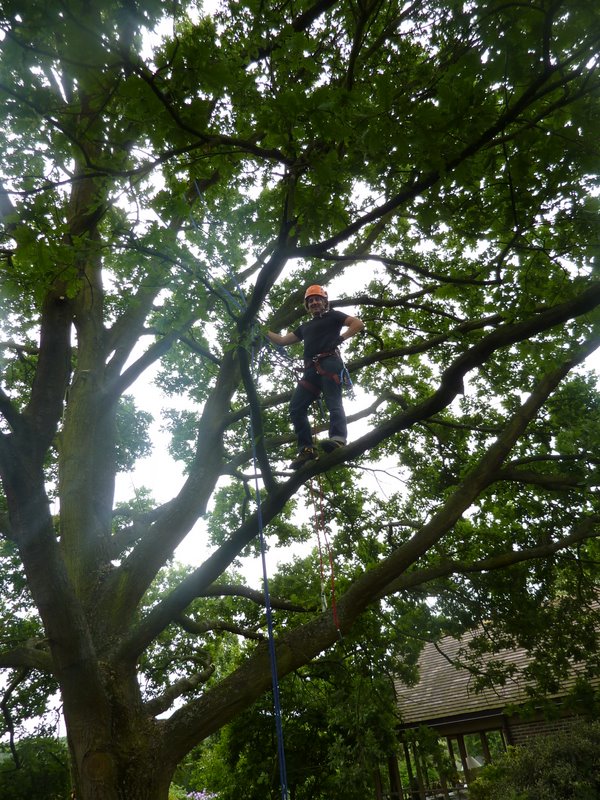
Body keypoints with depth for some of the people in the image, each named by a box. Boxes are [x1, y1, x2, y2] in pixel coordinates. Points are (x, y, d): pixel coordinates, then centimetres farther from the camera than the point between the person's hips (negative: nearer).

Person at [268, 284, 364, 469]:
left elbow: (358, 323, 7)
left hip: (329, 363, -6)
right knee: (296, 408, -9)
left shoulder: (333, 316, 18)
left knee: (333, 402, -24)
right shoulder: (305, 326, 34)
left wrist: (341, 338, -4)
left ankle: (338, 439, -44)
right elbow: (282, 340, 35)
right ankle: (306, 449, -15)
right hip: (311, 369, 6)